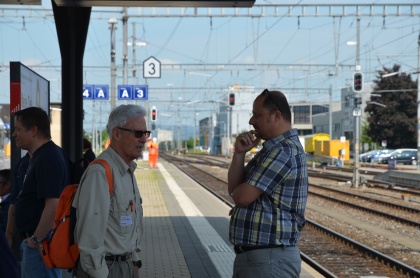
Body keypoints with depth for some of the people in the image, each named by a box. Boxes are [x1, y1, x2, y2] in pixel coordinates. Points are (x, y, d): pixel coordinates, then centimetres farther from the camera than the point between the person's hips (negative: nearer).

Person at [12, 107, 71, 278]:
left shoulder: (47, 159, -19)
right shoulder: (42, 156, 14)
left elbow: (53, 206, -27)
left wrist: (35, 239, -19)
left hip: (41, 243, -10)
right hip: (34, 241, 10)